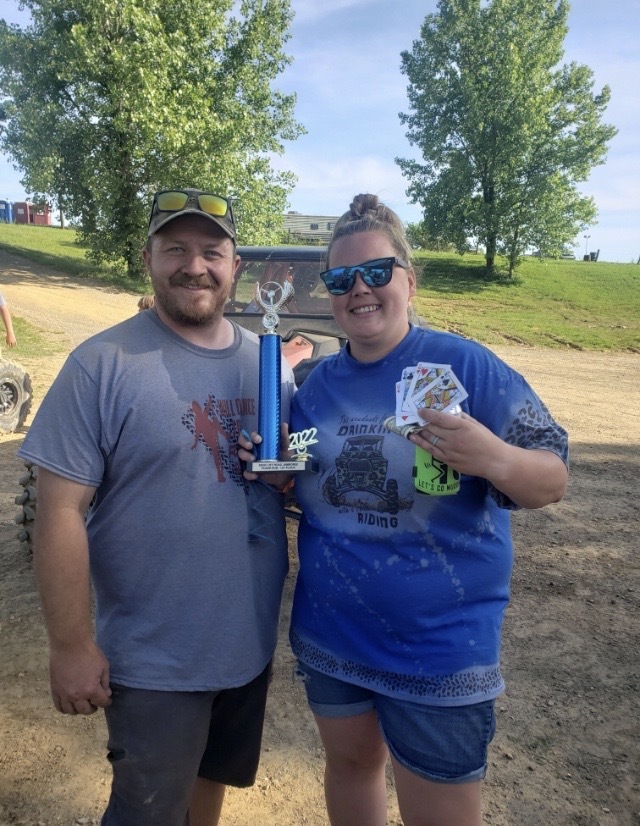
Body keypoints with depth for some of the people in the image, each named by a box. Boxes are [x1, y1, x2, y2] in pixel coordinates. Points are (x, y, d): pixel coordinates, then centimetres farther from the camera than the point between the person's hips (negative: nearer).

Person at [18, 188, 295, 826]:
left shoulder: (266, 362, 1)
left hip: (252, 642, 5)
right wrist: (70, 646, -15)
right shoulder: (103, 364, -16)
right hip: (155, 660, -5)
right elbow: (60, 511, -15)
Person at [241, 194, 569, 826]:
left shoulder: (465, 365, -14)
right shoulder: (317, 383, 2)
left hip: (439, 647, -4)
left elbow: (553, 479, -14)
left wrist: (494, 459, -35)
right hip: (328, 635, 5)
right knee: (350, 764, 26)